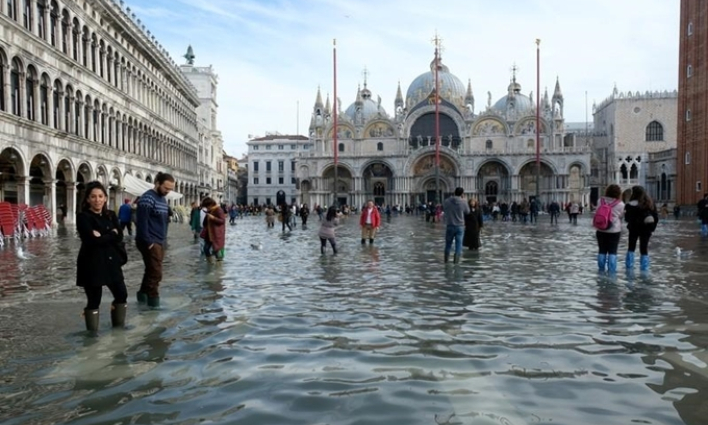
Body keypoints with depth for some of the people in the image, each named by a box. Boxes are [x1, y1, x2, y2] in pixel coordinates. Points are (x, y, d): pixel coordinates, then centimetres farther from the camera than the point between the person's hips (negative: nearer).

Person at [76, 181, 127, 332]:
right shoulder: (83, 217, -9)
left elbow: (119, 237, -4)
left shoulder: (111, 215, 8)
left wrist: (102, 236, -17)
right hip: (91, 263, -6)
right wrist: (111, 235, -12)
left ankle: (119, 325, 32)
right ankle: (92, 331, 18)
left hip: (111, 261, 6)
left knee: (122, 295, 13)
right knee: (94, 300, 2)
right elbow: (92, 240, -21)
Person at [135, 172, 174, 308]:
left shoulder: (163, 199, 14)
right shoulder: (148, 198, -14)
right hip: (150, 242, -9)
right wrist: (148, 242, -19)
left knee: (151, 271, 15)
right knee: (156, 273, -7)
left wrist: (163, 240, 14)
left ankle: (143, 295, 27)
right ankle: (153, 300, 0)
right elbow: (142, 223, -19)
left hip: (160, 242, 9)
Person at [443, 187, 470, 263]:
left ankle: (446, 260, 21)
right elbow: (467, 212, 4)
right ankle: (456, 260, 4)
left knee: (448, 244, 14)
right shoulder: (463, 202, -11)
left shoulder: (446, 201, -6)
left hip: (449, 226, 2)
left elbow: (443, 209, 10)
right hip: (460, 226, -2)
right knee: (458, 244, 5)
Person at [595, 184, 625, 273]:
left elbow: (596, 214, 2)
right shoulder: (620, 204, -9)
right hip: (614, 231, -2)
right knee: (612, 251, 4)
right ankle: (611, 270, 4)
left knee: (602, 250, 11)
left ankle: (601, 269, 18)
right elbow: (621, 216, 2)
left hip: (601, 230, 2)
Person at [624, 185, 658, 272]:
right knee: (644, 248, 9)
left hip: (634, 228, -3)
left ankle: (629, 266, 10)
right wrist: (652, 227, 10)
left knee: (631, 247, 12)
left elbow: (627, 218, -14)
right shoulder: (650, 204, 1)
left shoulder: (631, 205, -15)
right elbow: (656, 217, 5)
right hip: (646, 229, 3)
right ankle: (644, 268, 8)